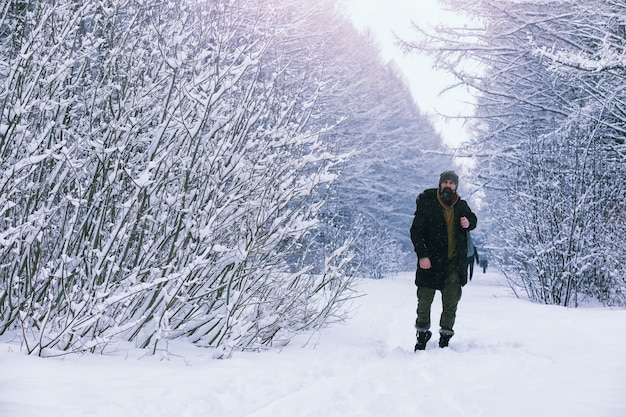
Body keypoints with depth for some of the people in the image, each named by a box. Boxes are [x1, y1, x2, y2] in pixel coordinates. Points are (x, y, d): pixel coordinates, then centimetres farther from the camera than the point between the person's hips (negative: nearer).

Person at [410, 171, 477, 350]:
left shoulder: (461, 206, 5)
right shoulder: (427, 204, -6)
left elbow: (472, 218, 24)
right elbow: (416, 231, -8)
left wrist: (469, 223, -2)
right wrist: (422, 255, -19)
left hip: (455, 263, 3)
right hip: (430, 262, -3)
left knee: (451, 302, 3)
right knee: (424, 301, 5)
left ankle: (445, 338, 14)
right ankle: (422, 335, 23)